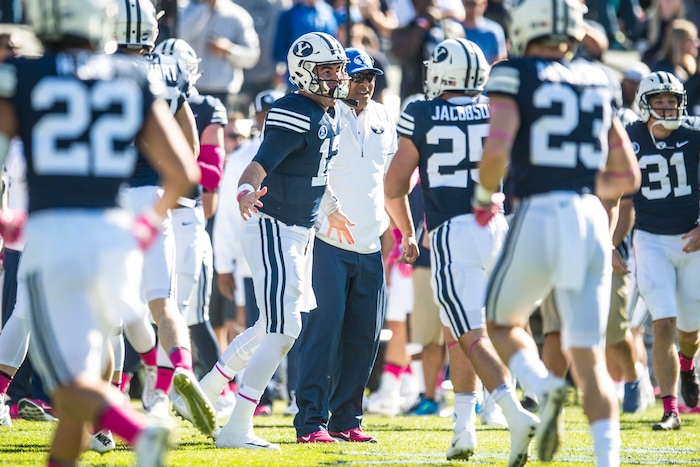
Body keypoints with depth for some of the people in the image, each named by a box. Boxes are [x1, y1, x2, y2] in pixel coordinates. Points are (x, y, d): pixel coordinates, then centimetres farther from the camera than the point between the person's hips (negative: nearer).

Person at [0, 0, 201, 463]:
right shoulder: (133, 81, 9)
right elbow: (183, 172, 6)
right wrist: (153, 219, 24)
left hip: (52, 234, -3)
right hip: (113, 232, 3)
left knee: (73, 385, -6)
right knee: (83, 370, 19)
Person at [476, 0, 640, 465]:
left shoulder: (516, 77, 0)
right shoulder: (598, 83, 16)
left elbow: (496, 150, -14)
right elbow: (628, 177, 18)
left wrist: (484, 196, 5)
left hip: (539, 216, -4)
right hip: (591, 218, 4)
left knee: (503, 322, 21)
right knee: (589, 357, 5)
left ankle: (544, 388, -9)